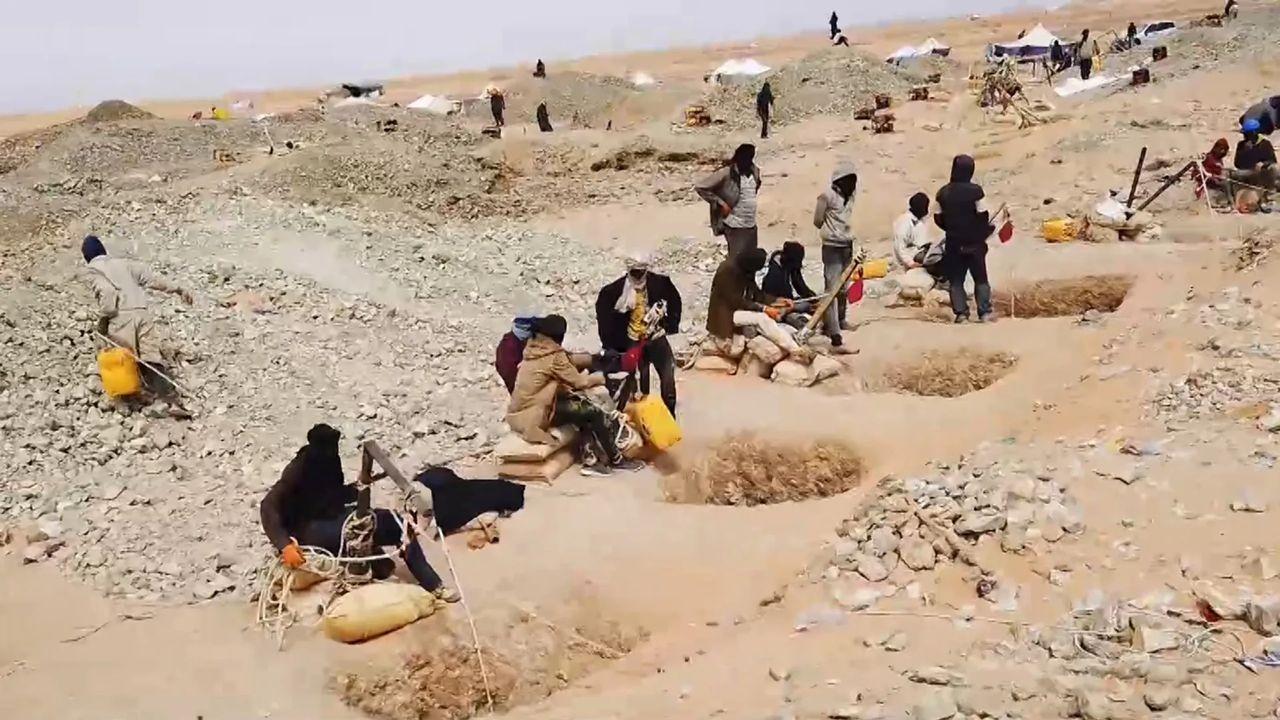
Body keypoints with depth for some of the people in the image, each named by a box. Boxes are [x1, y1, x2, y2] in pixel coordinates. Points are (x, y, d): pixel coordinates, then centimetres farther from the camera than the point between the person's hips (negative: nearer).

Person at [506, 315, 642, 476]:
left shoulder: (533, 349, 10)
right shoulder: (553, 356, -16)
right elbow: (579, 382, -8)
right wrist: (601, 377, 9)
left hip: (521, 411, 9)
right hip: (533, 416, -9)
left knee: (585, 407, 11)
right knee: (594, 412, -5)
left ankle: (591, 459, 6)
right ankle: (616, 459, 9)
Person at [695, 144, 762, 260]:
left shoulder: (754, 171, 4)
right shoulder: (726, 173, -15)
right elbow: (699, 187, -14)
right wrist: (721, 203, -13)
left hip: (751, 226, 7)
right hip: (735, 227, -7)